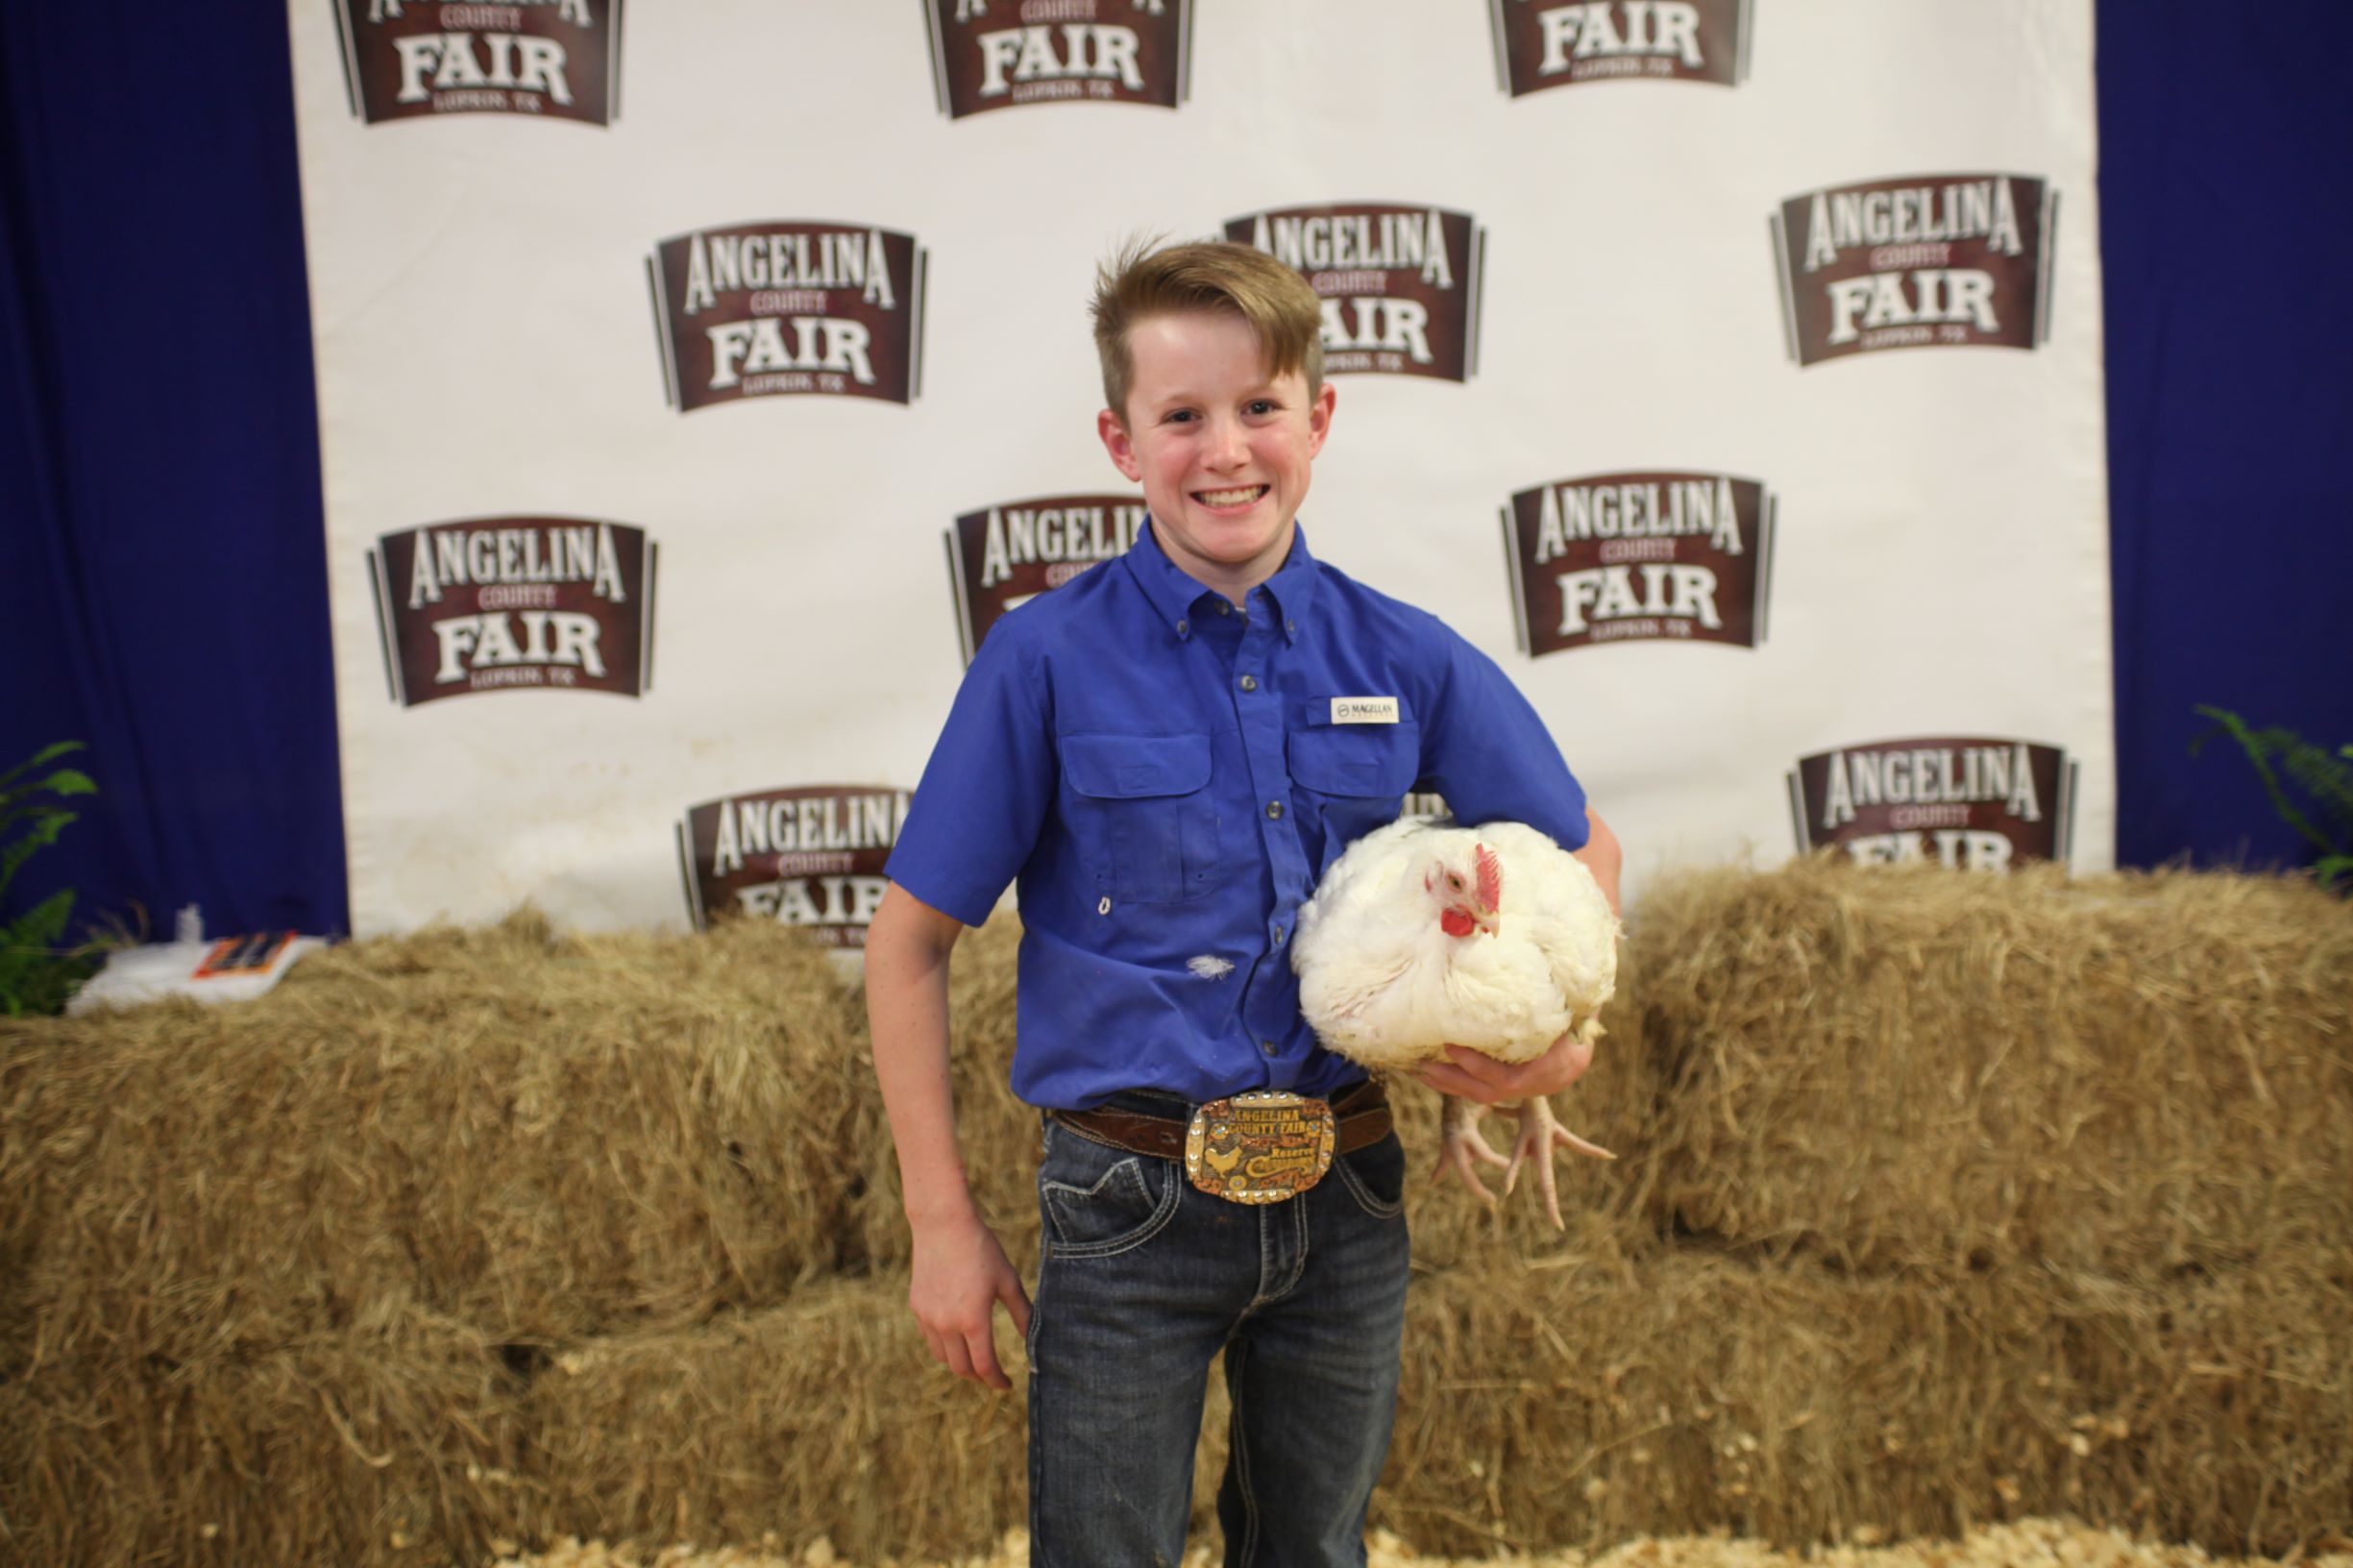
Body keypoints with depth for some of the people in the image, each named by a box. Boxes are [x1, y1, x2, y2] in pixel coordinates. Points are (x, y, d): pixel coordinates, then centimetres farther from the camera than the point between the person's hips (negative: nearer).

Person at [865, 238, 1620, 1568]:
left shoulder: (1406, 659, -2)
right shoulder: (1048, 658, -9)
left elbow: (1582, 848, 13)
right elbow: (911, 945, -5)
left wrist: (1562, 1033, -5)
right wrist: (945, 1223, -6)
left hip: (1347, 1204, 3)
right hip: (1132, 1200, -3)